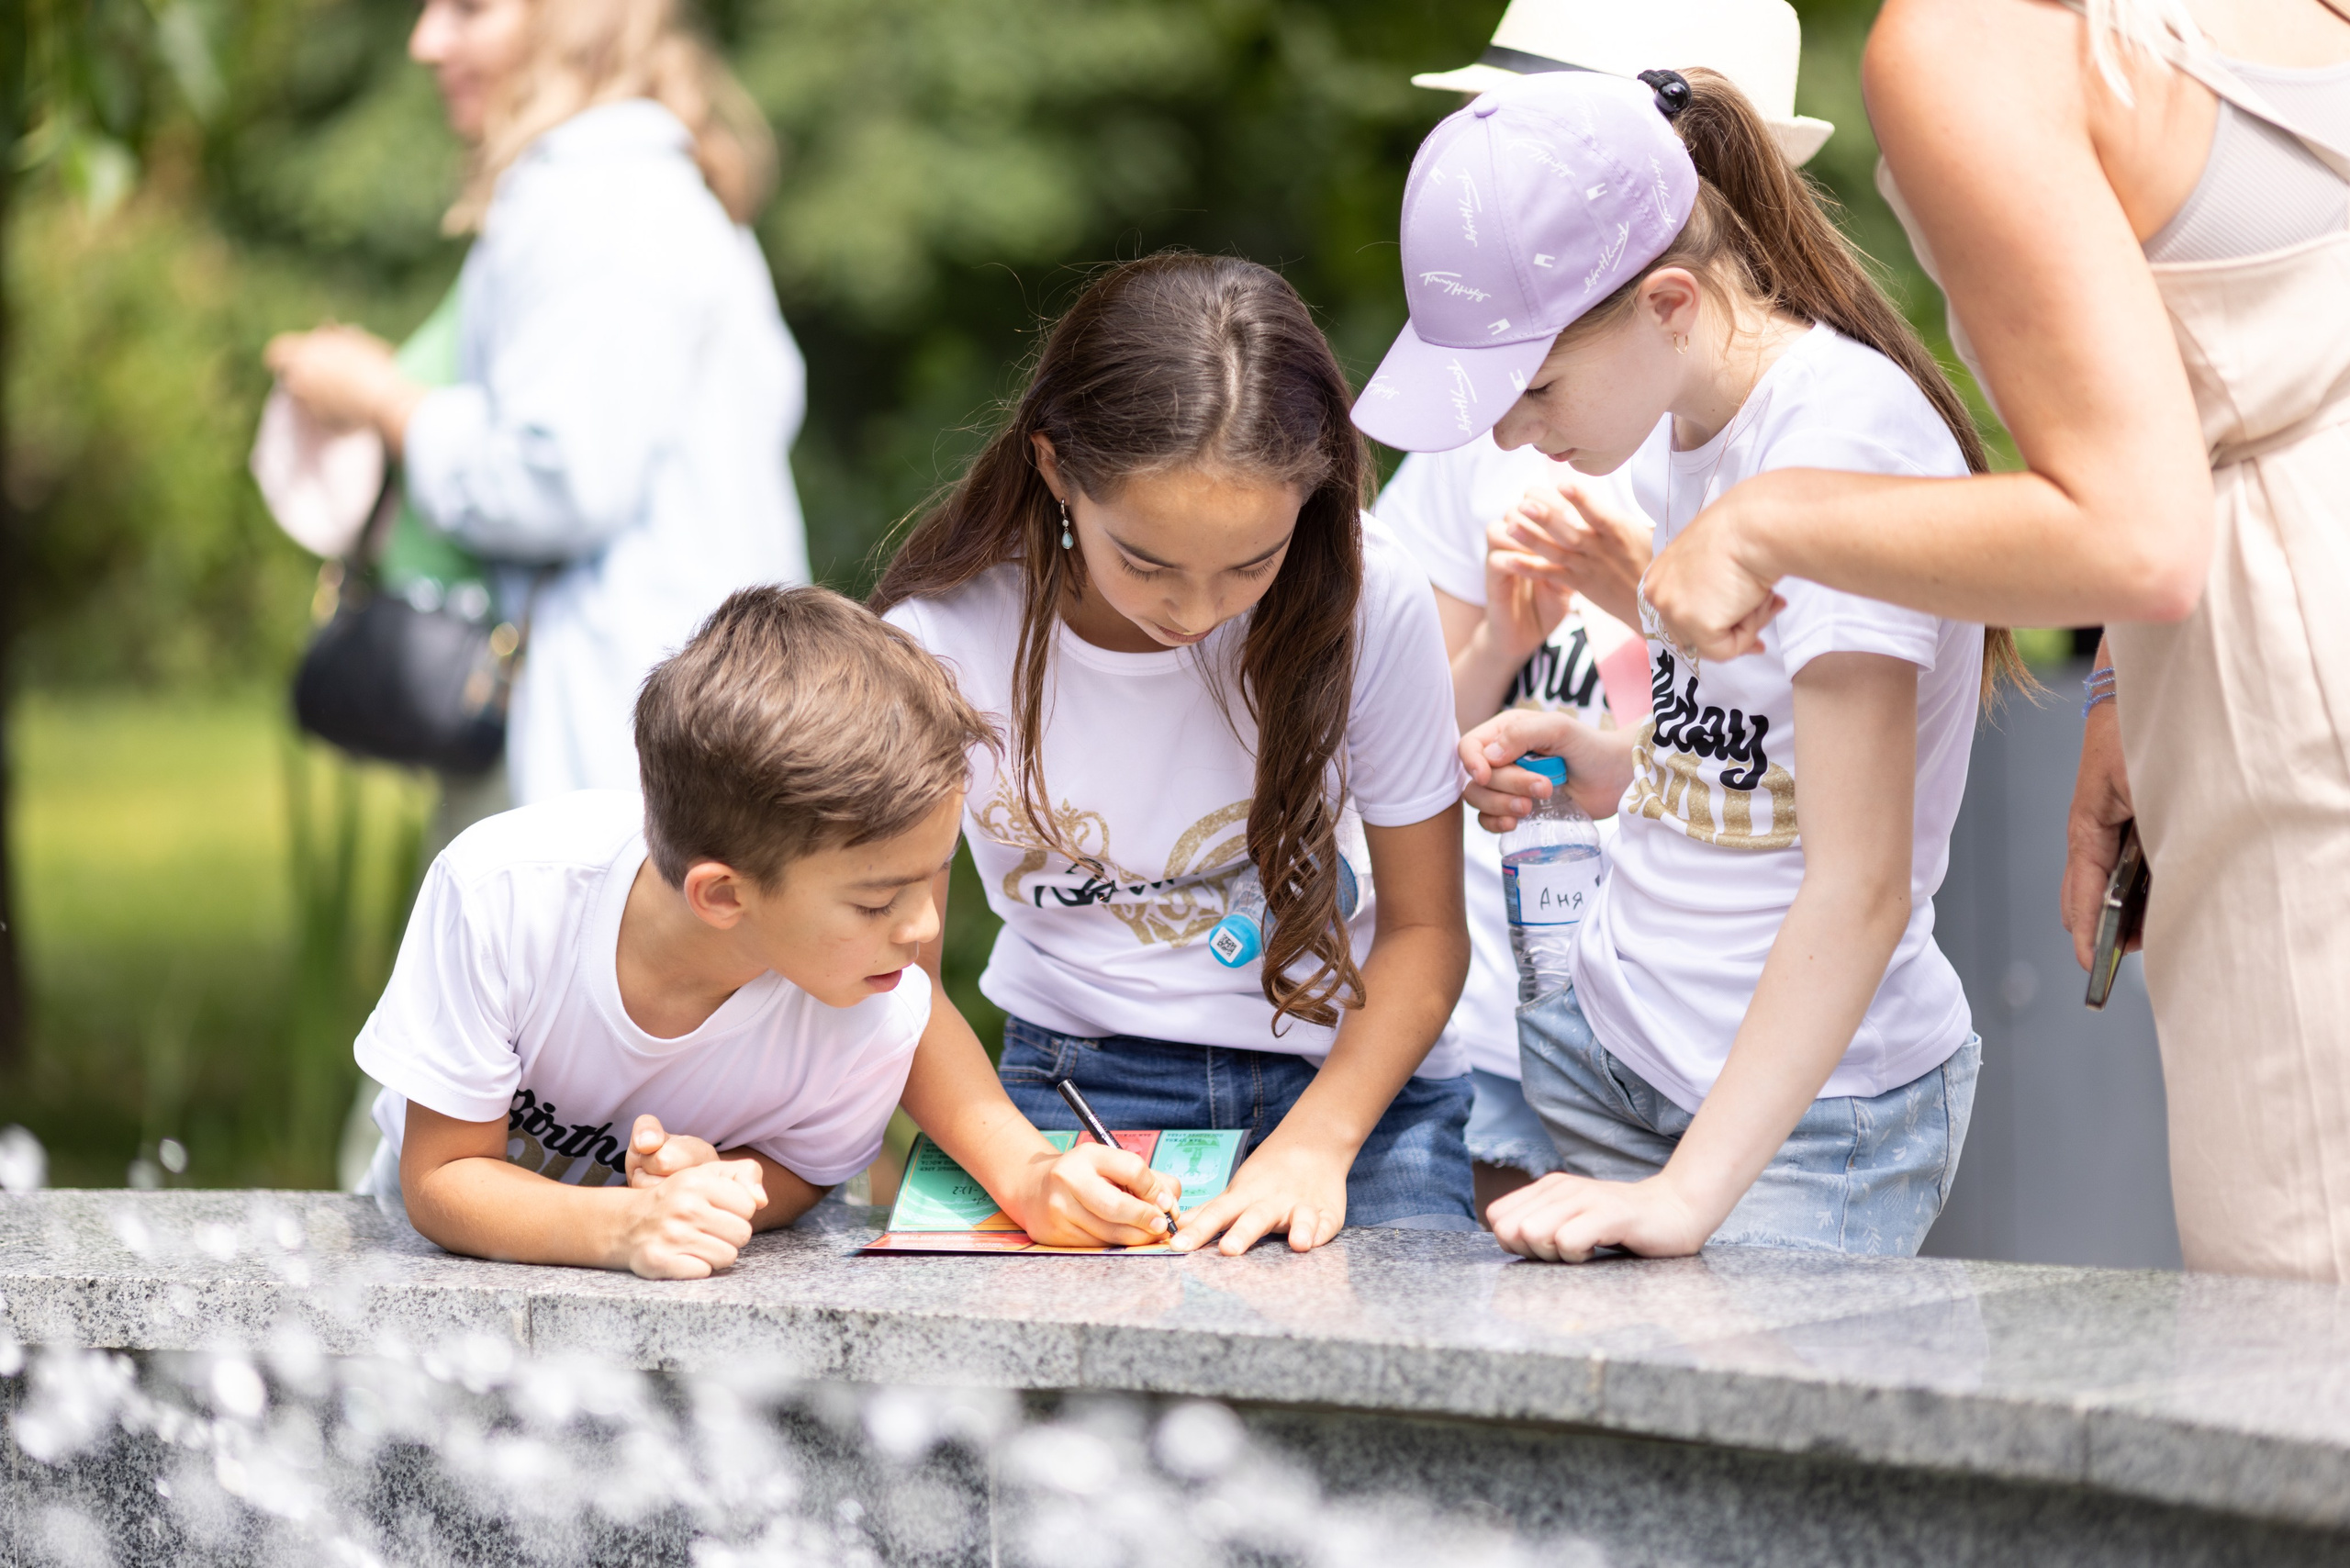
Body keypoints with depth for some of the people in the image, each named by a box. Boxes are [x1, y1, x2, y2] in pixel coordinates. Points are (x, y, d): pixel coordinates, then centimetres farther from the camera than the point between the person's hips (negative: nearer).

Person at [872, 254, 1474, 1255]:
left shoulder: (1369, 600, -15)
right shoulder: (940, 637, -16)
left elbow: (1424, 927, -3)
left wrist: (1316, 1145, -18)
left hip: (1349, 1072, 1)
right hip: (1081, 1077, -1)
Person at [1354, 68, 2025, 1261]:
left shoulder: (1841, 436, -20)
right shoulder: (1682, 426, 5)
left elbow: (1860, 888, -24)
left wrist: (1687, 1193, -28)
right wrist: (1600, 767, 1)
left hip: (1818, 1104, -8)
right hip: (1608, 1044, 8)